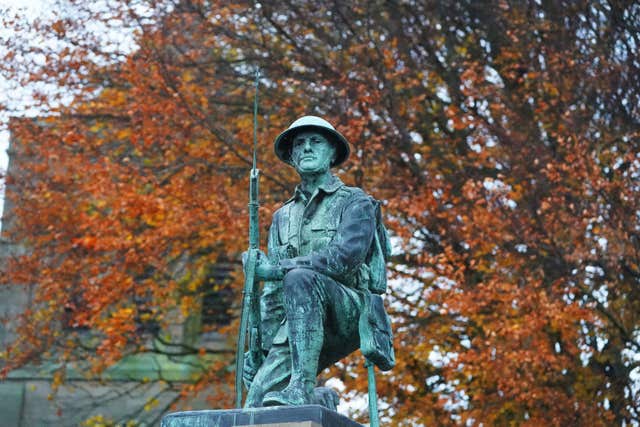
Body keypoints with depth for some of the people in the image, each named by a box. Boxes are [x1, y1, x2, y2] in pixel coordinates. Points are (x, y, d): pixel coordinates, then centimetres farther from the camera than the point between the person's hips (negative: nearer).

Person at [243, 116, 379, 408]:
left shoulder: (354, 202, 7)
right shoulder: (283, 216, 24)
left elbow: (344, 257, -13)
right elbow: (271, 294, 18)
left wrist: (277, 268, -15)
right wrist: (261, 346, 5)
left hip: (347, 312, -4)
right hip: (295, 329, 4)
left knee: (300, 277, -37)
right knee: (257, 403, -20)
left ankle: (302, 388, -40)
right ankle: (320, 400, 8)